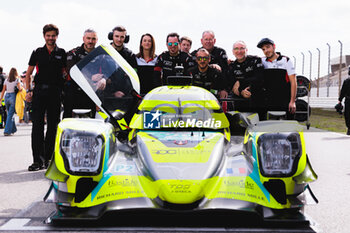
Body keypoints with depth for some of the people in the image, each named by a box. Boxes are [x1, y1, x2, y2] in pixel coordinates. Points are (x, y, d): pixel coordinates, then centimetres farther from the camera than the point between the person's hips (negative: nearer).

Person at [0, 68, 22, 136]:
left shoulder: (6, 80, 9)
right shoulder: (16, 80, -2)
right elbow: (20, 89, -11)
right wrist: (21, 87, 11)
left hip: (6, 97, 4)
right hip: (13, 97, -4)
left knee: (10, 114, 19)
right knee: (10, 115, -3)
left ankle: (13, 129, 26)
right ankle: (7, 131, -7)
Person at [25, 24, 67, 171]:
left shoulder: (62, 53, 9)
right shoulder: (37, 52, 10)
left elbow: (66, 73, 12)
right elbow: (28, 73, 13)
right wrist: (28, 90, 1)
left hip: (55, 92, 0)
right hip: (39, 91, 0)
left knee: (53, 125, 3)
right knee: (37, 125, -6)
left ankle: (48, 158, 12)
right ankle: (38, 159, -5)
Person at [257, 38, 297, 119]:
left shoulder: (286, 60, 3)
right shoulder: (262, 62, 10)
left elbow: (293, 82, 0)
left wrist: (292, 101, -7)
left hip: (285, 103, -2)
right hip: (268, 103, 2)